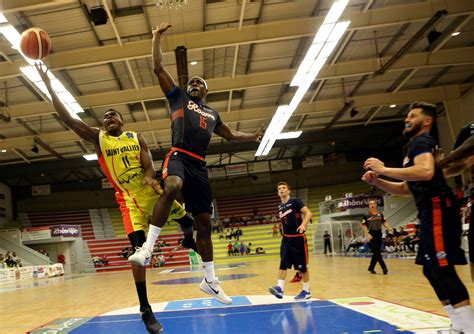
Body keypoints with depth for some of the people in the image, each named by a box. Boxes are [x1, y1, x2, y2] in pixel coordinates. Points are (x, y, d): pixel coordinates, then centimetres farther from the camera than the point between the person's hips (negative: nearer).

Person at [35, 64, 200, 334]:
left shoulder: (137, 138, 7)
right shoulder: (98, 138, 4)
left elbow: (148, 162, -4)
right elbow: (68, 119, -4)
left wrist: (149, 177, -28)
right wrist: (49, 87, -10)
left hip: (151, 190, 2)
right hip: (129, 198, -2)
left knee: (186, 218, 8)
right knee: (139, 247, -13)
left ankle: (189, 240, 49)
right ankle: (145, 308, -4)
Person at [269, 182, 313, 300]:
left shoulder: (295, 201, -8)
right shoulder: (280, 207, 13)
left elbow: (308, 213, -16)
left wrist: (303, 224, -32)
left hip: (298, 238, -6)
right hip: (286, 238, 6)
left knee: (302, 266, 2)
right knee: (283, 264, -5)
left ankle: (306, 291, 13)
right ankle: (280, 288, -9)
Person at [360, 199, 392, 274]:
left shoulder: (380, 215, 9)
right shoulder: (366, 216, -4)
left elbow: (384, 222, 16)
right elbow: (363, 226, -5)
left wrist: (389, 228, -2)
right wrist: (367, 234, -16)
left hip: (379, 234, 5)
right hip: (372, 235, -5)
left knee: (377, 252, 8)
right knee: (376, 252, -9)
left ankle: (371, 268, 21)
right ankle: (384, 268, -9)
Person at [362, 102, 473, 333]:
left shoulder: (421, 141, -6)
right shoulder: (417, 145, 26)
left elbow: (426, 171, -28)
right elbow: (406, 188, 27)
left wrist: (384, 169, -22)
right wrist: (377, 181, 13)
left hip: (437, 209, -11)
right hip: (431, 212, 11)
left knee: (442, 269, -12)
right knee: (432, 269, 13)